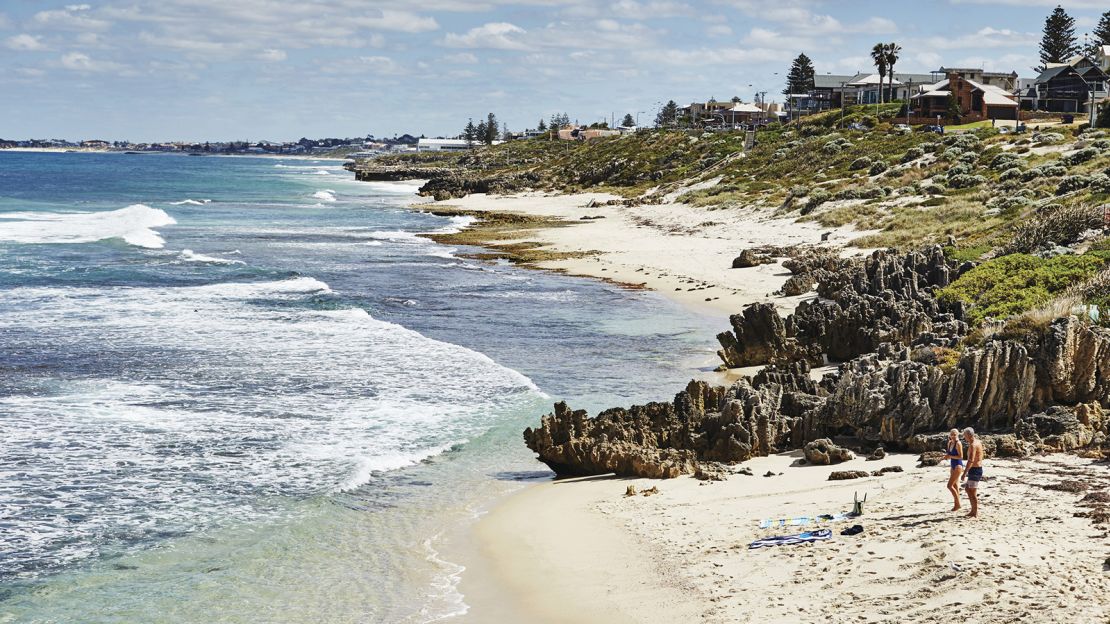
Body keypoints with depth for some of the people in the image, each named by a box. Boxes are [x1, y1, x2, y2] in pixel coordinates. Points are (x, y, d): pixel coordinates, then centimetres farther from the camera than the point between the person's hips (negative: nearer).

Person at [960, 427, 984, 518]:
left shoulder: (973, 445, -20)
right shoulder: (978, 442, 13)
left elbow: (971, 460, -29)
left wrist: (964, 473, -29)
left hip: (974, 470, -10)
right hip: (978, 469, 10)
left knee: (973, 492, -4)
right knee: (968, 488, 18)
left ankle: (976, 513, 1)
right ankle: (973, 510, 22)